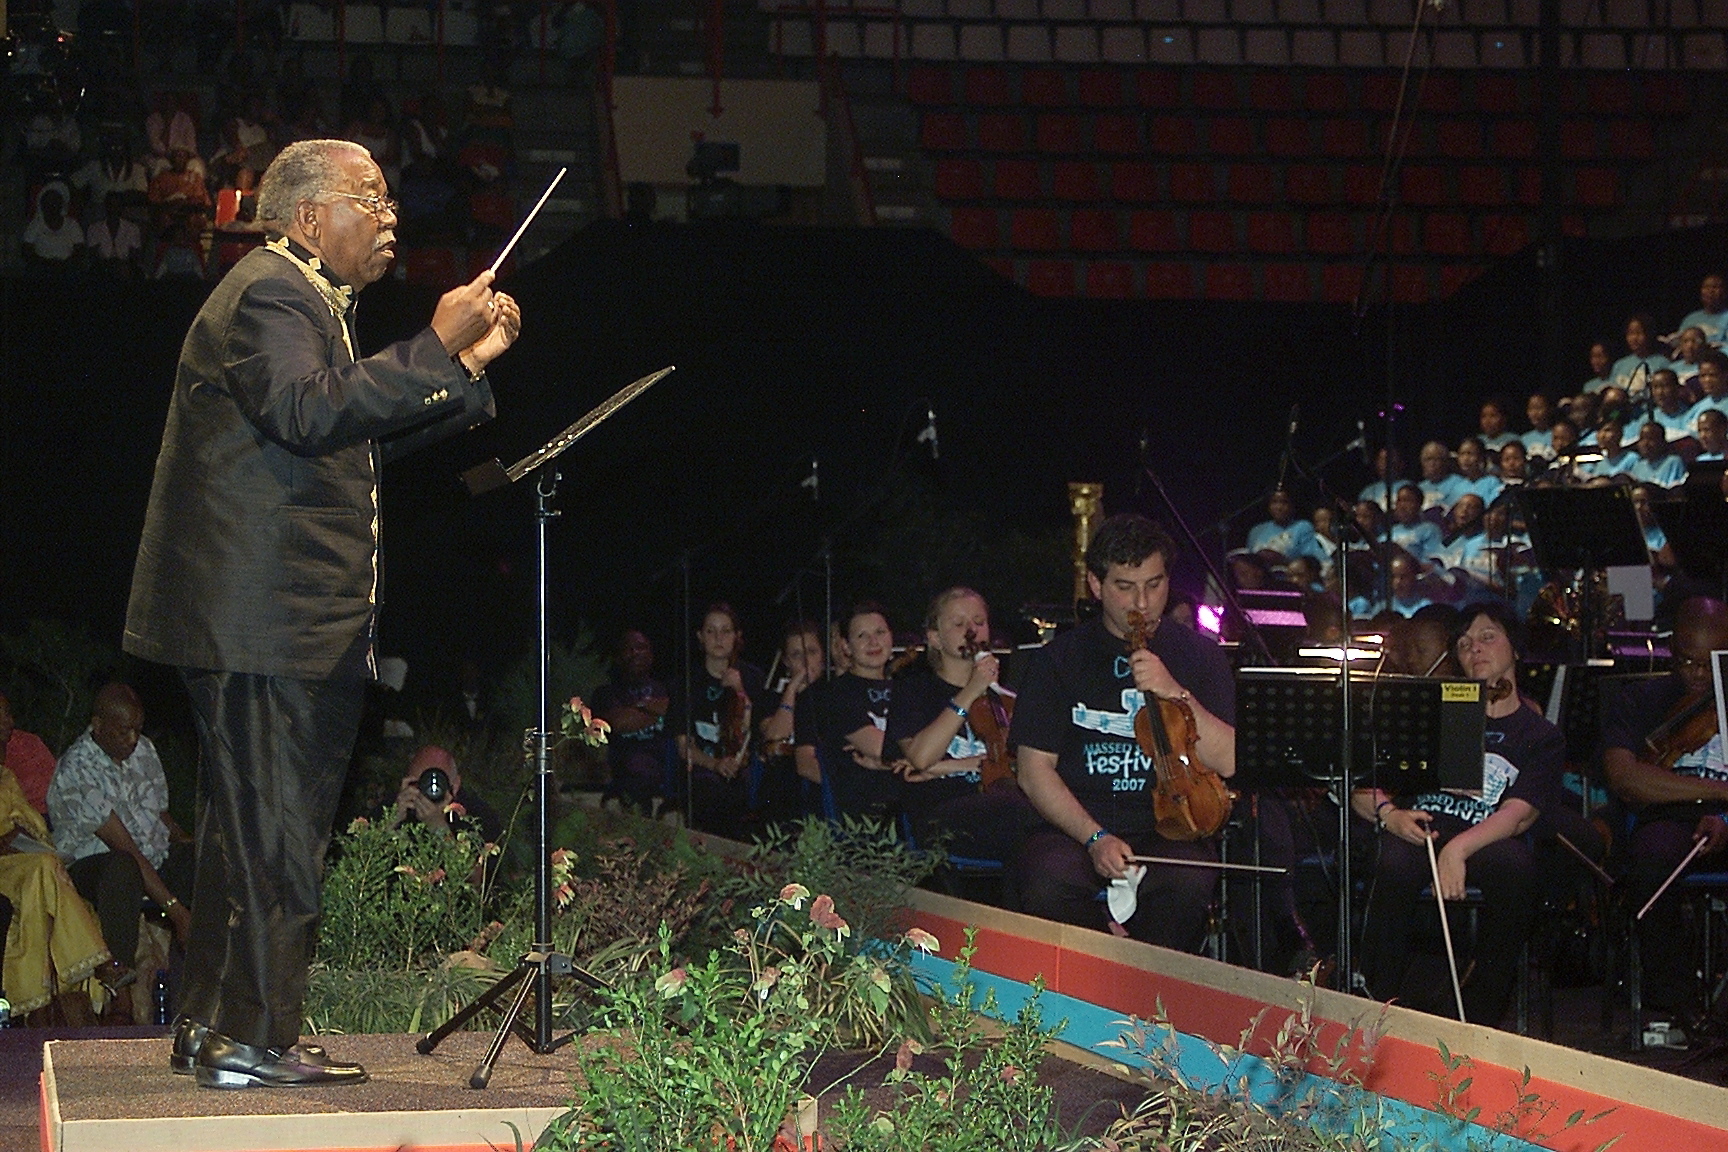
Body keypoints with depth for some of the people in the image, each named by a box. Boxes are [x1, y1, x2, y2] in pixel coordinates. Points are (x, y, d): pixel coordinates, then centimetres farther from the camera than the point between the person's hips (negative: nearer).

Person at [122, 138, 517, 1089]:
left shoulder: (308, 299, 23)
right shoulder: (269, 295, -12)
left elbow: (368, 435, 25)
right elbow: (307, 411, -29)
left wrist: (468, 368, 18)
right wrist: (431, 349, -27)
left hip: (290, 619, 11)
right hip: (265, 621, -11)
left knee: (249, 826, 15)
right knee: (274, 831, -9)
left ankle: (212, 1028, 21)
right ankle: (252, 1039, -7)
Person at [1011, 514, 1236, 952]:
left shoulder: (1199, 656, 10)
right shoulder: (1058, 659, 8)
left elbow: (1228, 763, 0)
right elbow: (1035, 772, 2)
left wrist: (1176, 694, -14)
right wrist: (1094, 837, -12)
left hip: (1167, 831, 0)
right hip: (1076, 830, 0)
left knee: (1190, 881, -34)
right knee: (1046, 884, -34)